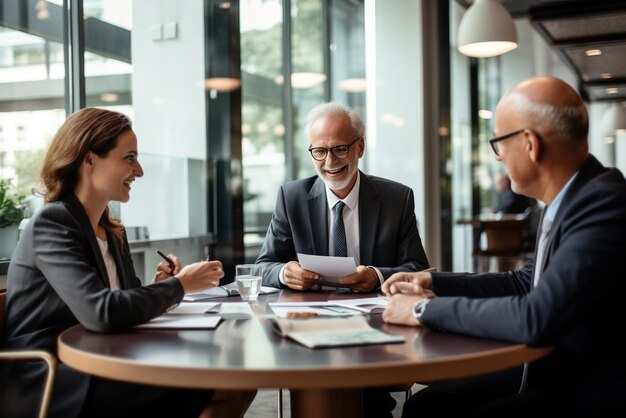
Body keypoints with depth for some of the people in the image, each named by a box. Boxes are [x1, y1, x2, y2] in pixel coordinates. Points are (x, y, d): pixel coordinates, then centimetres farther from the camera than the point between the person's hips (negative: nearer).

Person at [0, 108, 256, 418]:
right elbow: (101, 314, -26)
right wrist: (178, 286, -13)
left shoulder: (111, 231, 11)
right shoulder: (50, 224, -13)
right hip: (49, 388, -7)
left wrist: (159, 288, -7)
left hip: (97, 372, 8)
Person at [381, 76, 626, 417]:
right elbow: (527, 282, 18)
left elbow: (536, 318, -32)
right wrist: (434, 284, 10)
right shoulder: (569, 199, 5)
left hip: (594, 390, -8)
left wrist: (427, 309, -20)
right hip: (551, 369, 8)